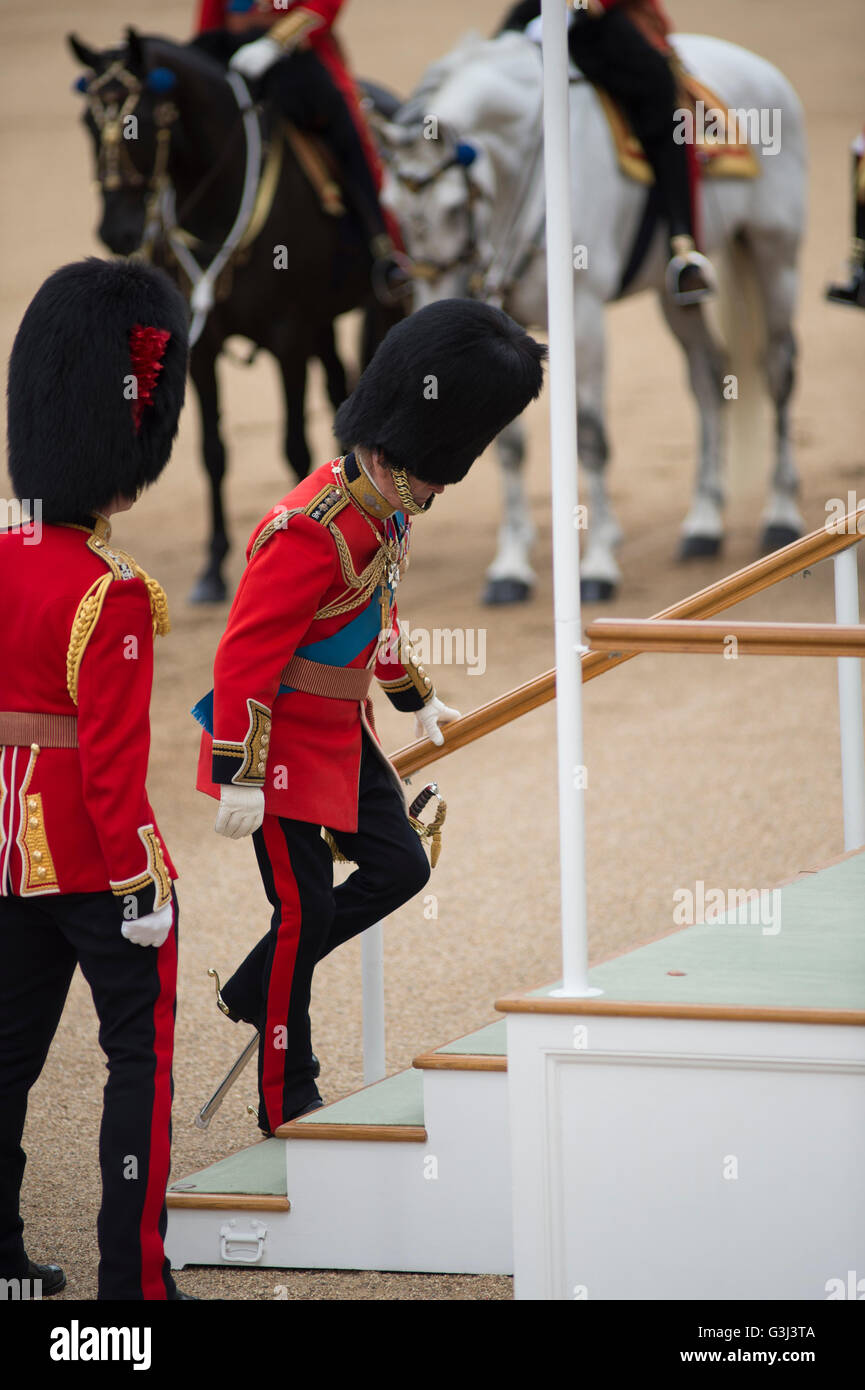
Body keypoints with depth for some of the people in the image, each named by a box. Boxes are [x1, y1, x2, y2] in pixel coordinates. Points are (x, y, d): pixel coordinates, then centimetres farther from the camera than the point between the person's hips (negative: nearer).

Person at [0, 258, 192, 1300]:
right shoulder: (110, 597, -19)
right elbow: (113, 761, -20)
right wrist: (141, 886, -13)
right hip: (98, 861, -7)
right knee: (139, 1055, 3)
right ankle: (133, 1280, 2)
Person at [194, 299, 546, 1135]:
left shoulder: (388, 506, 1)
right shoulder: (314, 530, -28)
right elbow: (245, 655, -26)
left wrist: (415, 697, 32)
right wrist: (239, 777, -26)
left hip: (342, 732, 9)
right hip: (287, 742, -9)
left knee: (399, 869, 9)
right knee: (306, 911, -2)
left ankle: (254, 991, 23)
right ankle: (287, 1107, 11)